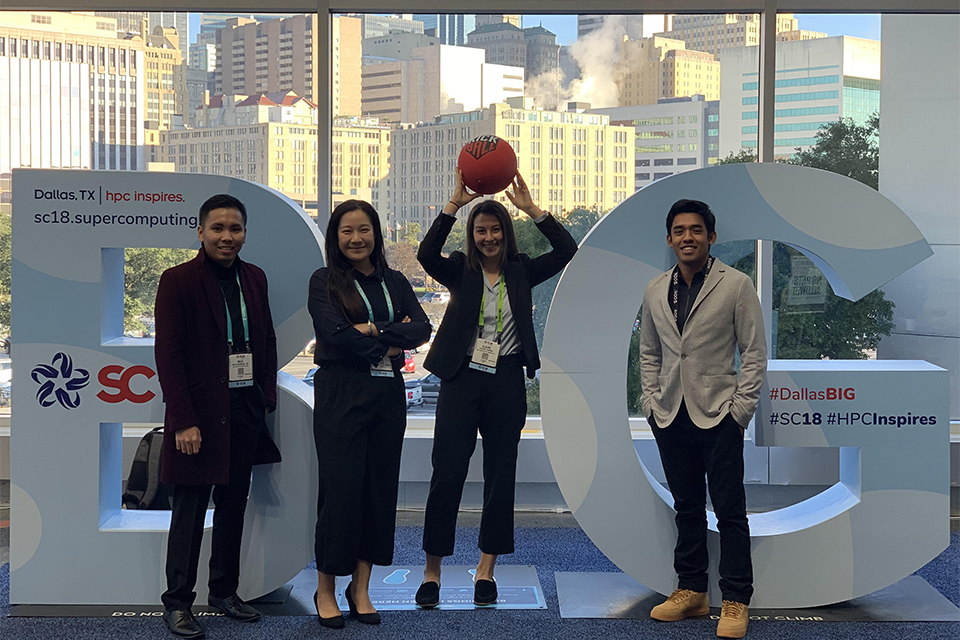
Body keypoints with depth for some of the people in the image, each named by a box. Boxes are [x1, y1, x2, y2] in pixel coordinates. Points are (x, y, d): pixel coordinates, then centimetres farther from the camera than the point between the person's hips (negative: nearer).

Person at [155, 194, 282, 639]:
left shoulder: (254, 278, 10)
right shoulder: (178, 281, -7)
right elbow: (168, 353, -11)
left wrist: (267, 399, 7)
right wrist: (183, 420, -16)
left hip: (246, 410, 5)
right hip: (202, 412, -5)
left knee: (234, 504, 11)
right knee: (190, 509, 0)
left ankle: (224, 592, 24)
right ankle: (177, 603, 9)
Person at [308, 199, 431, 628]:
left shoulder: (394, 282, 13)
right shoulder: (324, 281, 0)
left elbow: (421, 328, -1)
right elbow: (335, 334, -14)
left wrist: (374, 330, -13)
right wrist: (389, 346, -6)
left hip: (387, 394, 4)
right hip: (340, 394, -4)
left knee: (380, 486, 6)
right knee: (341, 487, -3)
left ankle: (361, 587, 17)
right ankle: (326, 589, 10)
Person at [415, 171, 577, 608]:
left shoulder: (521, 272, 7)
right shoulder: (460, 270, 3)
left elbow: (567, 251, -6)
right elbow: (427, 254, -17)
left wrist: (531, 209, -14)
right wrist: (455, 203, -24)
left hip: (507, 381, 2)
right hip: (462, 378, -2)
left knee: (501, 475, 6)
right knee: (446, 473, -4)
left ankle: (486, 569, 17)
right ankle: (432, 571, 4)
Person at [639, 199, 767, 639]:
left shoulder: (736, 285, -4)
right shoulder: (655, 290, 9)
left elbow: (754, 353, -3)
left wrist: (741, 408, -9)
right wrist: (651, 401, 8)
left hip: (718, 416, -4)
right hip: (670, 417, 4)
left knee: (730, 510, -2)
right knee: (686, 508, 13)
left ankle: (735, 601, 4)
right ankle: (692, 591, 22)